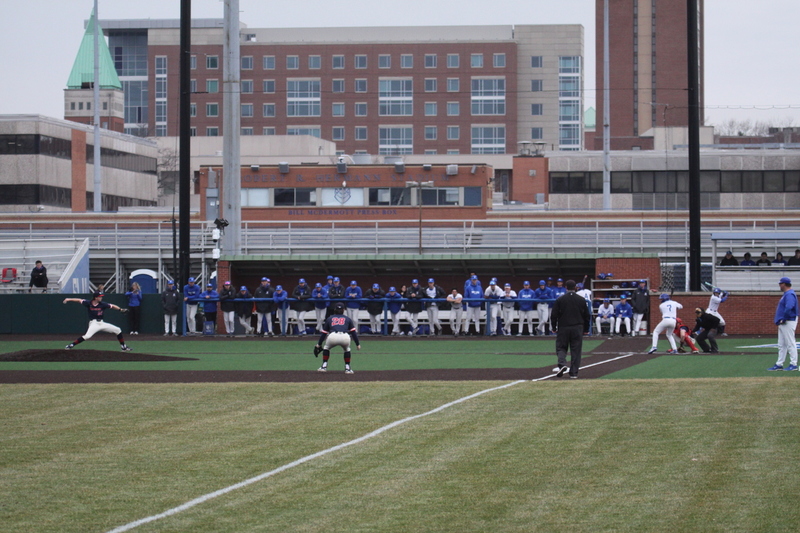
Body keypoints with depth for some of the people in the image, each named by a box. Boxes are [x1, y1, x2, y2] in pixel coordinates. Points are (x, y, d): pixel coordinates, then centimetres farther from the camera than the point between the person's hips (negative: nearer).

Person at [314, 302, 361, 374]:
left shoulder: (329, 318, 28)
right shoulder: (347, 319, 28)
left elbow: (324, 333, 28)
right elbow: (353, 332, 22)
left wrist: (319, 344, 34)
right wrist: (357, 344, 24)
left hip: (333, 336, 0)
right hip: (345, 337, 0)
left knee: (326, 347, 31)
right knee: (347, 349, 33)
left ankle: (324, 366, 21)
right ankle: (347, 368, 23)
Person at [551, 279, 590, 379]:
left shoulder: (560, 300, -2)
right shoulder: (581, 300, 4)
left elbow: (554, 315, 0)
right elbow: (587, 316, 9)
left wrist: (554, 328, 11)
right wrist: (586, 329, 18)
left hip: (563, 327, -1)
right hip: (578, 328, 1)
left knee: (561, 347, 8)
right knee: (576, 350, 5)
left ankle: (562, 364, -18)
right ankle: (574, 372, 3)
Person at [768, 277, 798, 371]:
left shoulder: (790, 294, -17)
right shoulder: (786, 294, 17)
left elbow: (789, 308, -30)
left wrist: (783, 319, -21)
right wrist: (779, 320, 14)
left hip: (788, 323, -11)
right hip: (783, 324, 11)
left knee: (790, 343, -6)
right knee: (781, 345, 13)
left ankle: (793, 364, -3)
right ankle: (779, 364, 16)